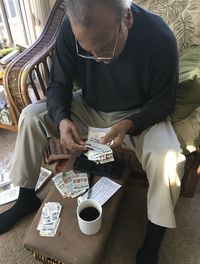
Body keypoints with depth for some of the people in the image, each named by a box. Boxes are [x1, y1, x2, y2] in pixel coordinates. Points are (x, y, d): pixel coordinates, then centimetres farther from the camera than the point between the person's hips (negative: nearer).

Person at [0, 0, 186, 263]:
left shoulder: (160, 39, -27)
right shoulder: (71, 28, -20)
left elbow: (162, 104, -15)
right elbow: (58, 84, -9)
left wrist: (129, 124, -33)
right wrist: (62, 119, -29)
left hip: (138, 114, -2)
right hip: (89, 107, 3)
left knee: (168, 160, -30)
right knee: (31, 117, -12)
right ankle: (26, 198, 7)